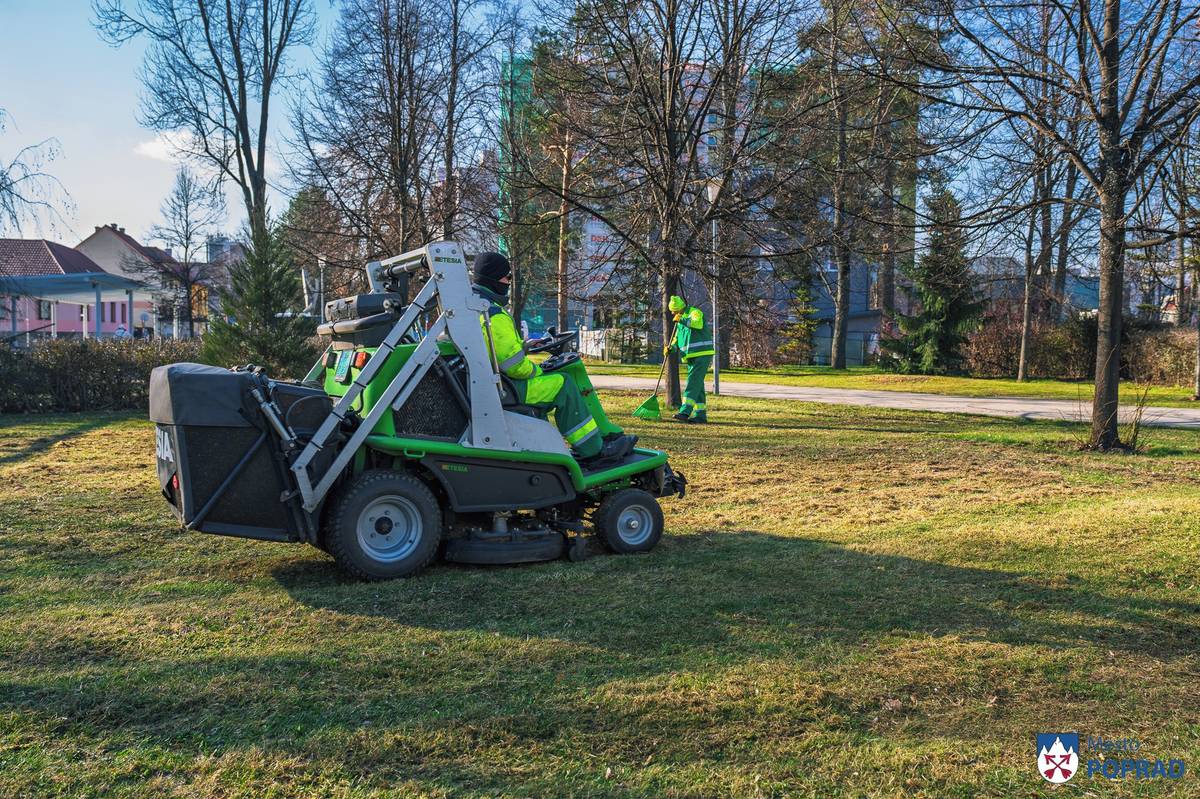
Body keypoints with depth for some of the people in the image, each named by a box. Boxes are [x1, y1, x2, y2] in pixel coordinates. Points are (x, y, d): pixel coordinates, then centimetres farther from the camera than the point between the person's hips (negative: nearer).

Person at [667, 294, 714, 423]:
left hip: (702, 355, -9)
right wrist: (671, 347, 1)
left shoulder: (695, 312, -6)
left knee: (693, 383, -16)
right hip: (691, 357, 9)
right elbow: (677, 339, 20)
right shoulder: (681, 321, 19)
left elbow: (698, 324, -28)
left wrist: (682, 320, -36)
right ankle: (700, 416, 13)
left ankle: (685, 412, -23)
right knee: (697, 386, 9)